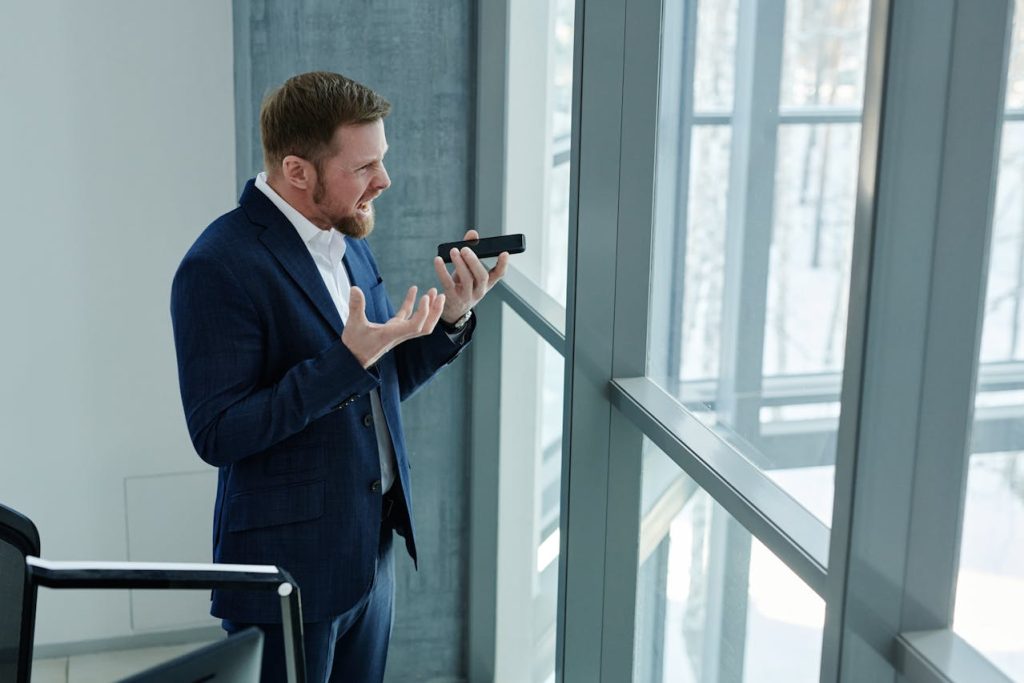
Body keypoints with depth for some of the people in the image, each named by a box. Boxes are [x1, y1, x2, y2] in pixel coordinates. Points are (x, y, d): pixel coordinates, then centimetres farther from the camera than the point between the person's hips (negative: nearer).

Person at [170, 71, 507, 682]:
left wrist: (453, 316, -5)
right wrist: (349, 358, -28)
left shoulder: (347, 239, 6)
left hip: (372, 552, 8)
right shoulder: (219, 268, -19)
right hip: (291, 568, -8)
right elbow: (218, 436, -22)